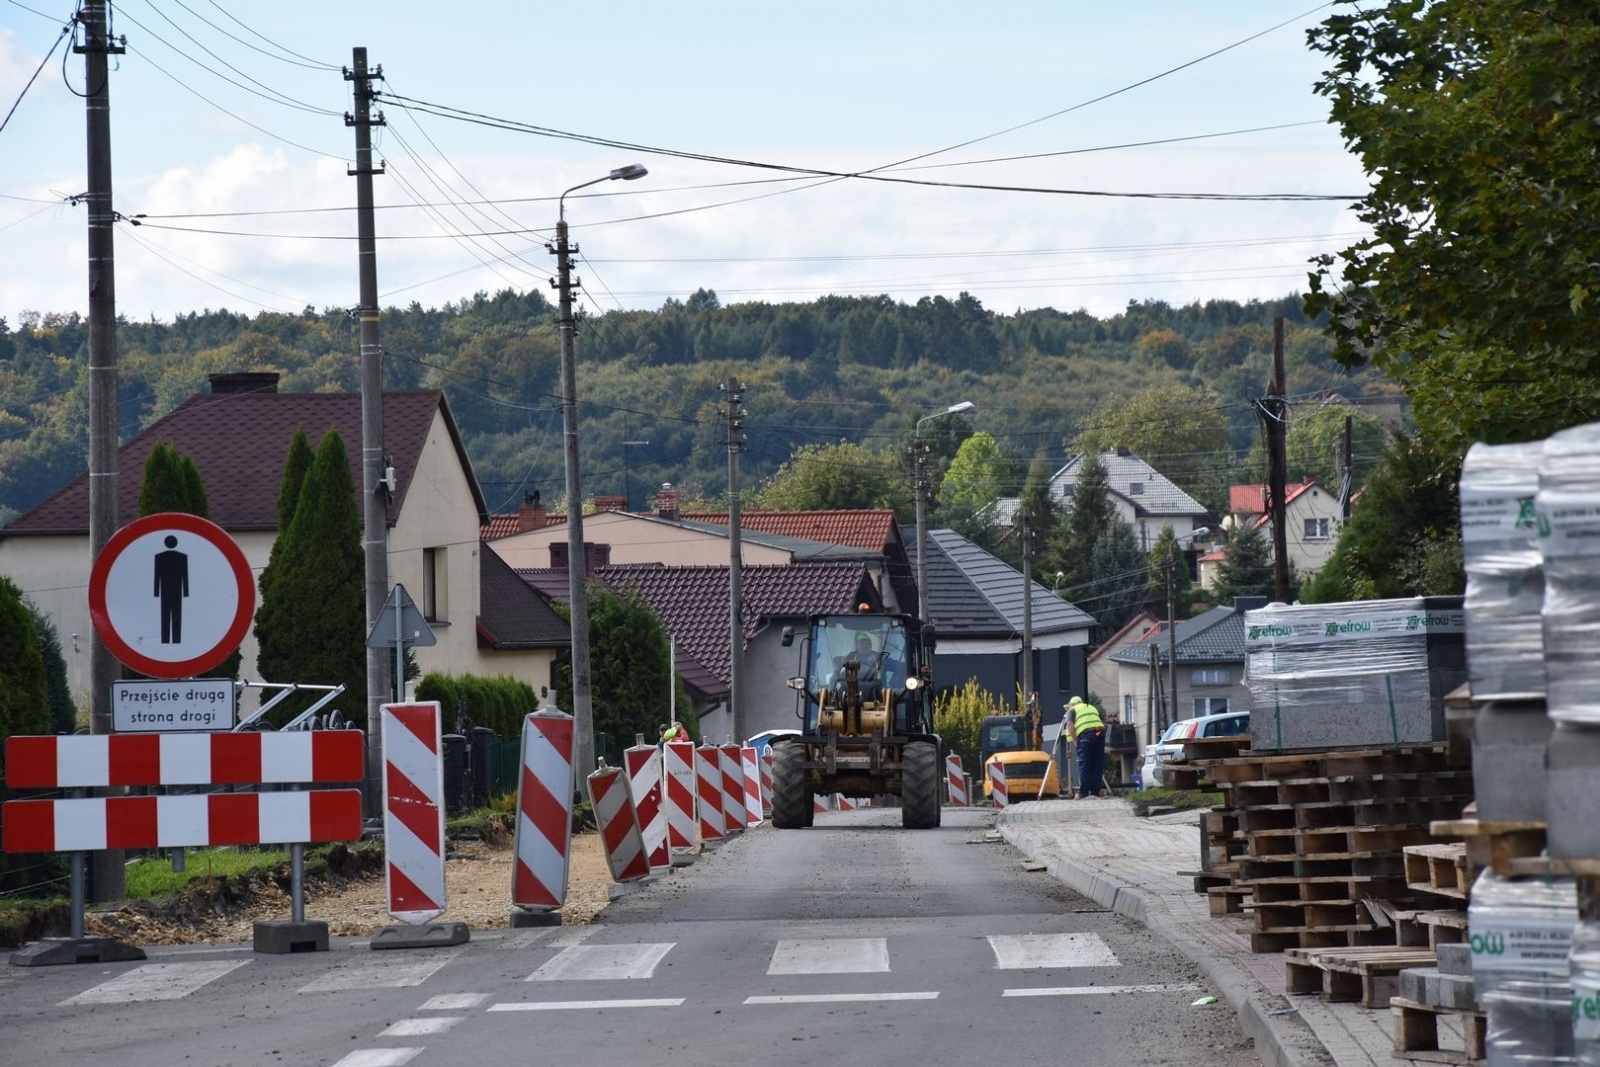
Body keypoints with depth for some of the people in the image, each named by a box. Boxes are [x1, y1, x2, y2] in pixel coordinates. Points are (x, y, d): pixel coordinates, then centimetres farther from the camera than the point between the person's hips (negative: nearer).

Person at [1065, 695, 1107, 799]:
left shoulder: (1072, 710, 15)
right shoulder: (1092, 708, 33)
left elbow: (1070, 724, -1)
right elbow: (1102, 722, 31)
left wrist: (1075, 741, -2)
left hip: (1085, 736, -5)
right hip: (1100, 734, 5)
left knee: (1084, 766, -3)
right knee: (1098, 765, 9)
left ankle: (1083, 793, -6)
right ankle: (1096, 791, 10)